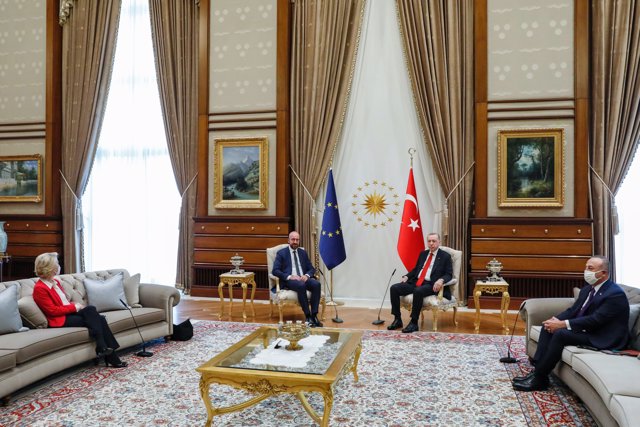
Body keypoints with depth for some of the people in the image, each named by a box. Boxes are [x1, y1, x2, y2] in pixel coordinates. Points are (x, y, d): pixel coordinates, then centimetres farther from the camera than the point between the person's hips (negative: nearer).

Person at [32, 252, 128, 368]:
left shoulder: (55, 282, 15)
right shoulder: (39, 288, -12)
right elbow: (53, 311, -16)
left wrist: (75, 305, -1)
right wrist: (74, 307, -12)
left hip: (69, 313, 8)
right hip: (60, 320, -8)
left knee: (100, 319, -15)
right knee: (90, 310, -25)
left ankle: (111, 357, -17)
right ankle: (102, 348, -22)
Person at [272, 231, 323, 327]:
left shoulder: (303, 253, 20)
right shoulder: (281, 253, 7)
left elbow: (311, 269, 18)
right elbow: (275, 271, -3)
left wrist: (307, 275, -7)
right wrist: (289, 277, -18)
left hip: (303, 278, 4)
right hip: (288, 280, -4)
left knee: (317, 284, -28)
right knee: (301, 285, -38)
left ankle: (314, 315, -26)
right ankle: (308, 316, -30)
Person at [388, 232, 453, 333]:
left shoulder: (445, 256, 4)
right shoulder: (423, 254, 20)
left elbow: (448, 275, -1)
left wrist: (441, 280, -23)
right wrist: (407, 276, 5)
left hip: (430, 285, -6)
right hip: (416, 282, 6)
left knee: (418, 291, -39)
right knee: (394, 288, -15)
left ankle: (414, 323, -25)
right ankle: (397, 319, -7)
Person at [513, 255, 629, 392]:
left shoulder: (616, 294, -18)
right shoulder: (587, 289, 10)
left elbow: (596, 320, -26)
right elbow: (572, 310, 10)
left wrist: (563, 324, -27)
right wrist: (556, 320, -12)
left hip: (601, 338, -9)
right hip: (584, 328, 9)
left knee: (560, 333, -27)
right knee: (547, 326, -5)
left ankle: (539, 379, -20)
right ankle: (537, 369, -11)